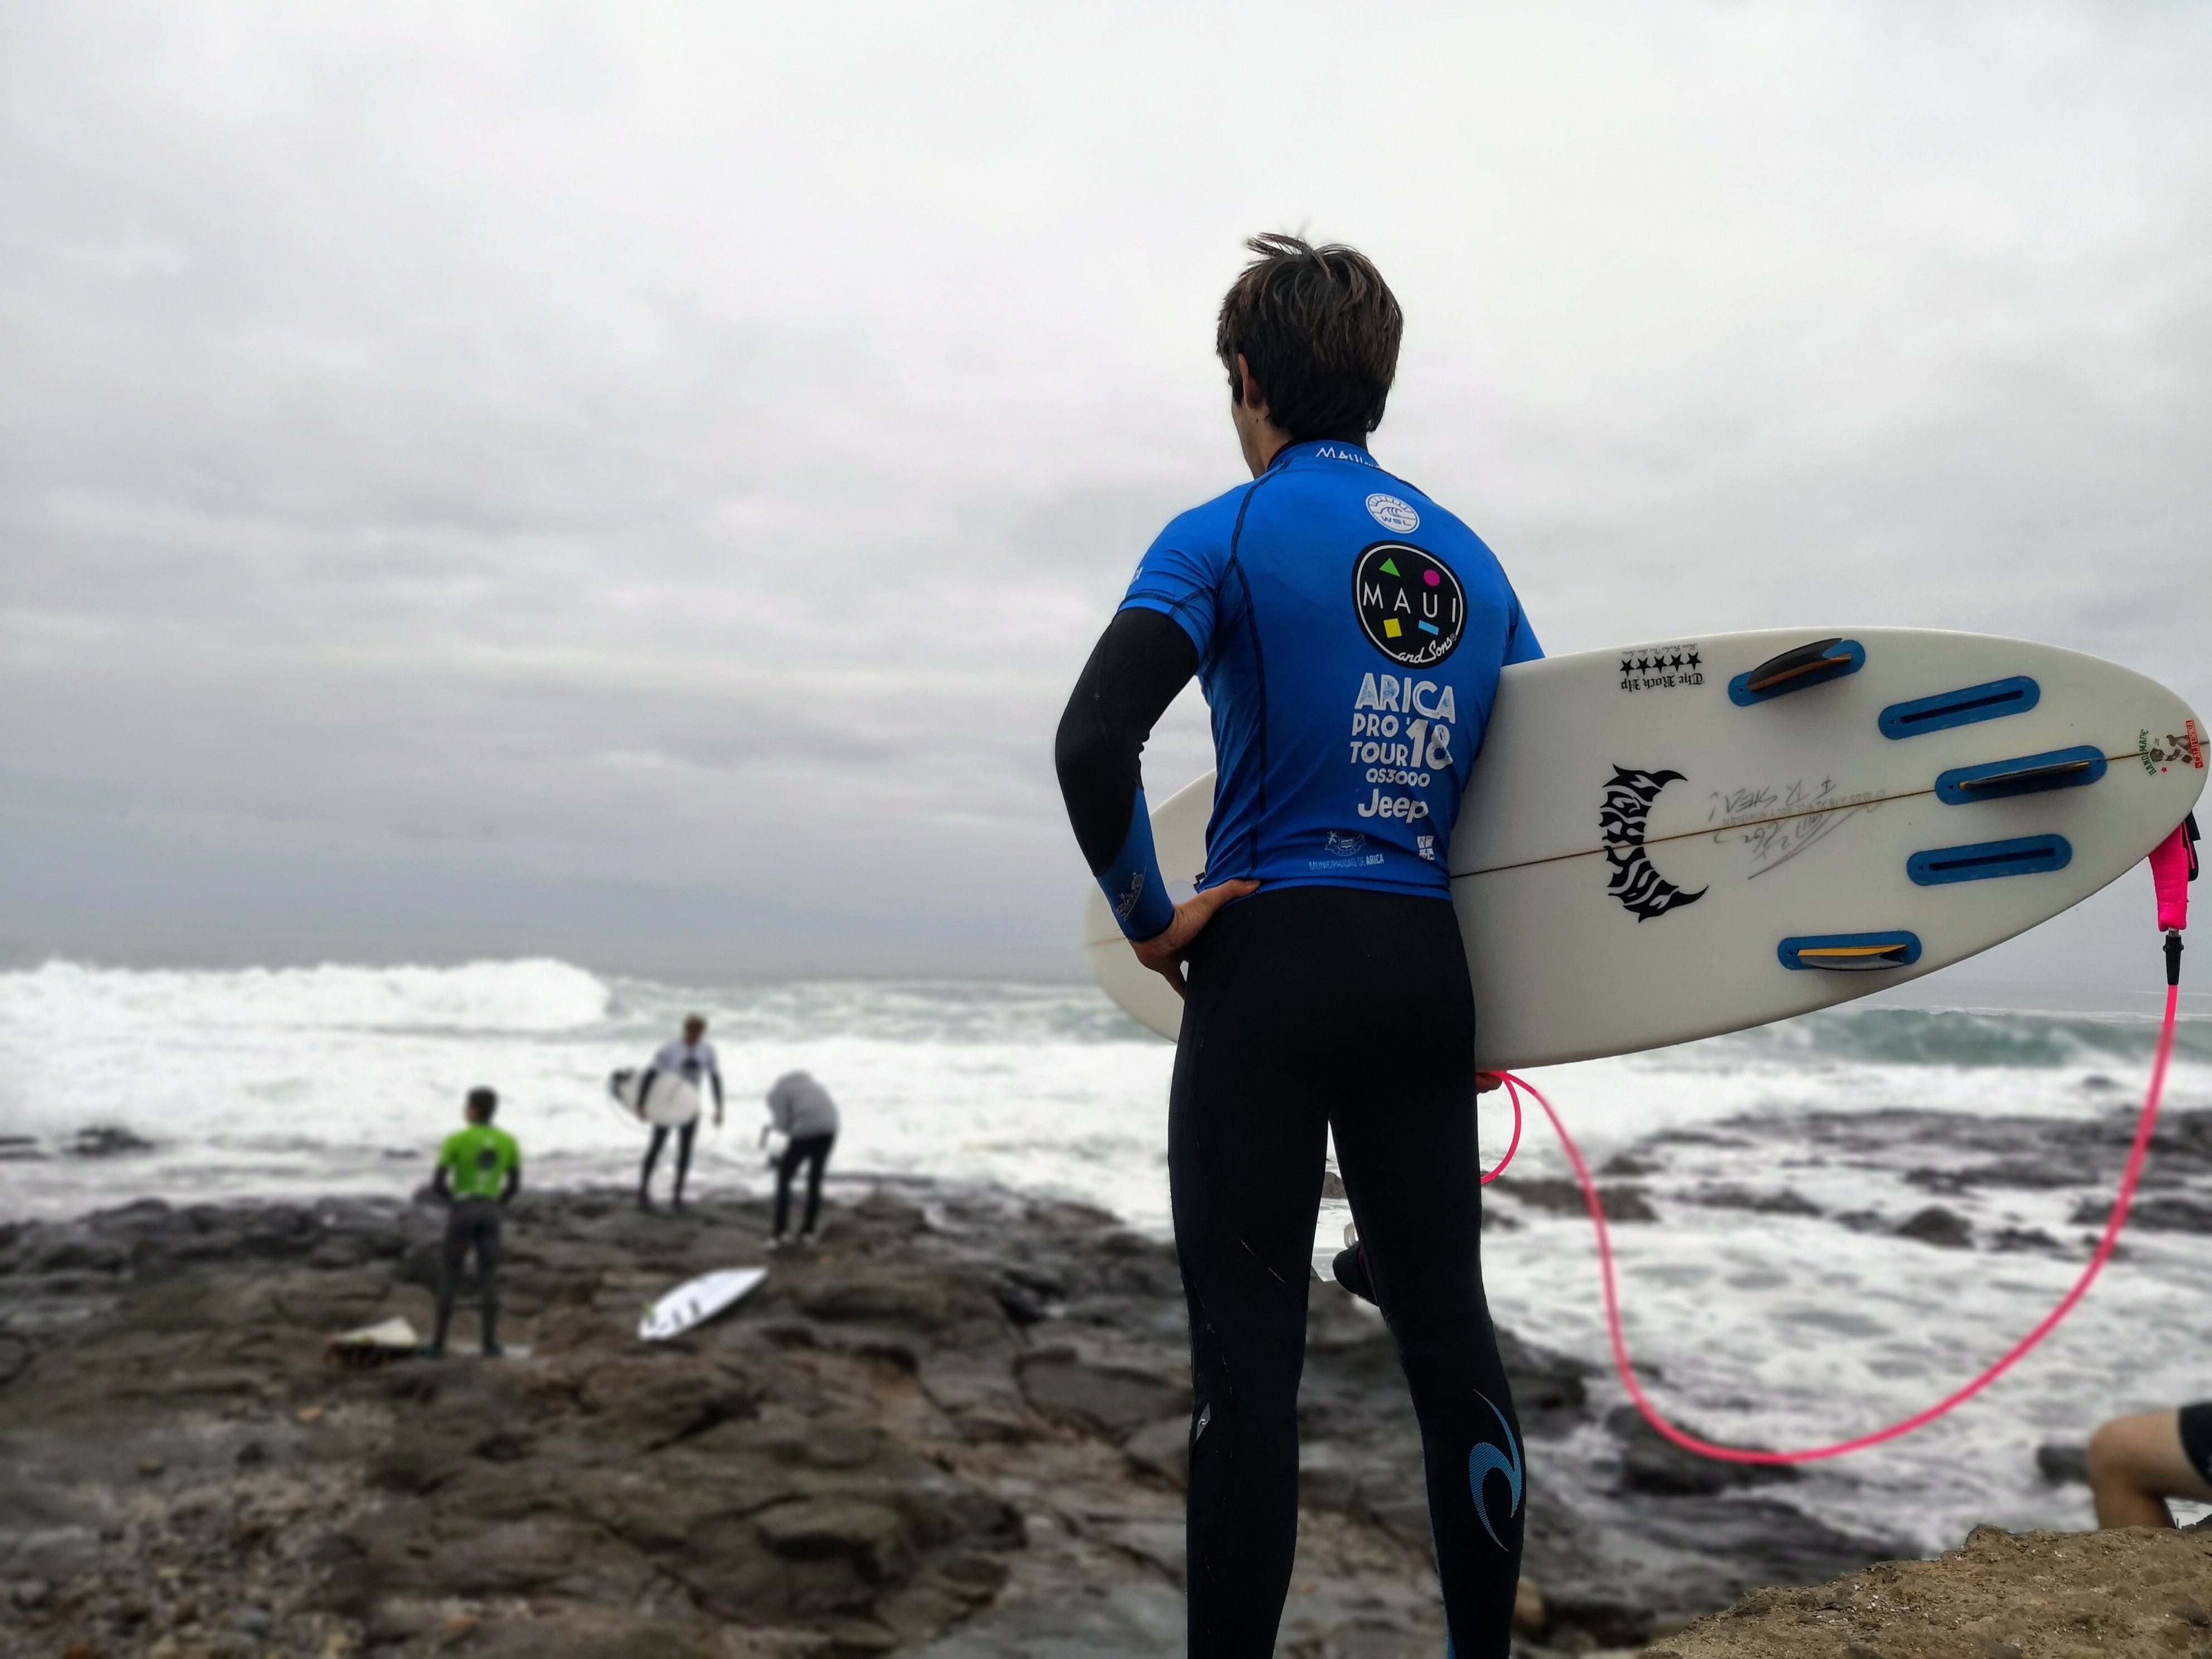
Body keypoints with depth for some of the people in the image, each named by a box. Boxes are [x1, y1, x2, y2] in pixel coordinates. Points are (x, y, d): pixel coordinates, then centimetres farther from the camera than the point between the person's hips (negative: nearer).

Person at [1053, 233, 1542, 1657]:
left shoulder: (1227, 535, -4)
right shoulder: (1470, 557, 13)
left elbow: (1093, 742, -19)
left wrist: (1147, 919, -7)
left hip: (1273, 965, -5)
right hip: (1428, 975, 5)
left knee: (1250, 1351, 0)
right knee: (1449, 1328, 13)